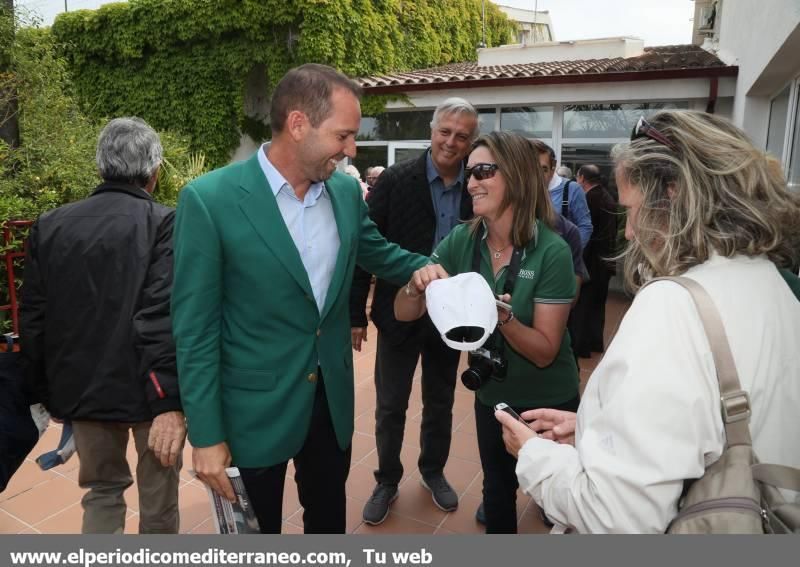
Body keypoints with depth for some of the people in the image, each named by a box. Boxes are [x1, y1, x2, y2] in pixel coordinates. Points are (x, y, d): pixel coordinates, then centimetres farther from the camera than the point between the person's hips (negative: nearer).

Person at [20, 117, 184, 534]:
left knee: (102, 488, 23)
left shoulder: (50, 226, 1)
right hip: (148, 390, -4)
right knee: (158, 491, 17)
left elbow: (33, 323, 4)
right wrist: (169, 400, -22)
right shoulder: (164, 223, -14)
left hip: (83, 388, 4)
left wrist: (49, 393, 14)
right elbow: (162, 318, -23)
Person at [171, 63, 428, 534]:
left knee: (329, 521, 24)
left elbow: (379, 253, 17)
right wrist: (206, 435, -13)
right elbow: (195, 328, -15)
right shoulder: (210, 199, -18)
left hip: (333, 399, 5)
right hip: (254, 409, -4)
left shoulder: (346, 191, -3)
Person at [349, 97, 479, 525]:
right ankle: (387, 481, 32)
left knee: (440, 402, 19)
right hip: (400, 313, -2)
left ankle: (433, 471, 42)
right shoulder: (396, 180, -10)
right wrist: (356, 313, -10)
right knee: (390, 406, 10)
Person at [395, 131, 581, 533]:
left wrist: (503, 316, -39)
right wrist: (417, 283, -32)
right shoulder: (461, 241, -12)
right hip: (491, 395, 4)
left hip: (549, 402, -3)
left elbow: (545, 352, -21)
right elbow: (403, 314, -11)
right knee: (497, 490, 25)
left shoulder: (552, 251, -23)